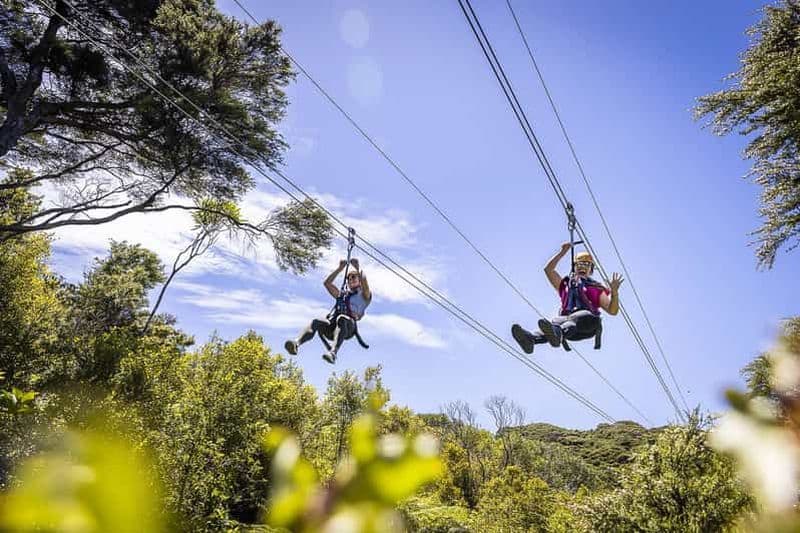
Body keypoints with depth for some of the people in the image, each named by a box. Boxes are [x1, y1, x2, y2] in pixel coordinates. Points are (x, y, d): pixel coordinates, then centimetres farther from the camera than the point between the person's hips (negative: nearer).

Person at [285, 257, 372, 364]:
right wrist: (340, 268, 24)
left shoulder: (364, 296, 23)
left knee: (341, 319, -39)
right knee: (316, 322, -28)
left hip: (349, 326, -4)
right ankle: (296, 343, -53)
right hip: (331, 325, 4)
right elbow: (327, 283, 27)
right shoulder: (341, 295, 36)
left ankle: (333, 353, -59)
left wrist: (357, 268, 4)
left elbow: (365, 285, 0)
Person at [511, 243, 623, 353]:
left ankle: (557, 334, -72)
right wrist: (562, 252, 20)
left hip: (588, 323, -2)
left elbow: (612, 311, 16)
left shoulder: (597, 289, 29)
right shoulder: (565, 284, 35)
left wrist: (614, 292, -1)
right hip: (566, 317, 2)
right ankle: (531, 338, -66)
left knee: (575, 319, -39)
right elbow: (548, 269, 24)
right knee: (555, 323, -35)